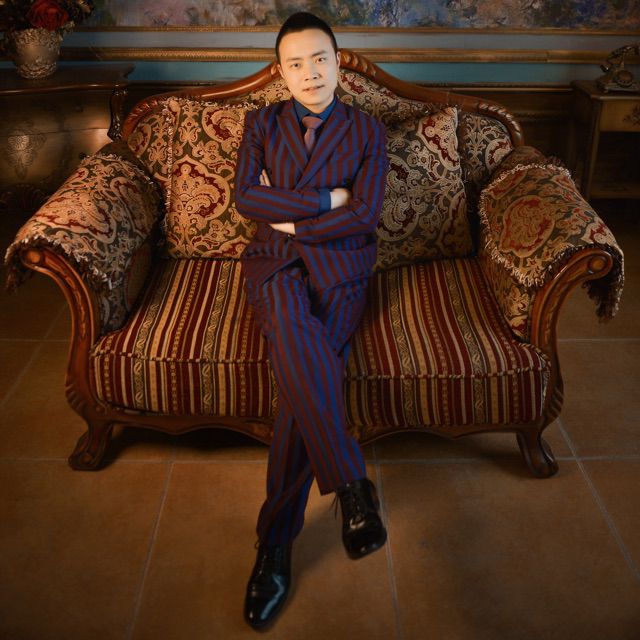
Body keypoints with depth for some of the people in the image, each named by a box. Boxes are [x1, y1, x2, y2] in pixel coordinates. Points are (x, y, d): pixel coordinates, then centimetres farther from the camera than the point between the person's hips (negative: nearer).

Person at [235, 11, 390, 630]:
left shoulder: (366, 131, 9)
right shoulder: (261, 123, 12)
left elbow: (364, 214, -4)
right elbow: (244, 198, -4)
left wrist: (289, 221, -4)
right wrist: (325, 199, -8)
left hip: (338, 264, -1)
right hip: (274, 263, 1)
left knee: (299, 375, -24)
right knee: (293, 331, -36)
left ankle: (274, 544, -18)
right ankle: (350, 483, -29)